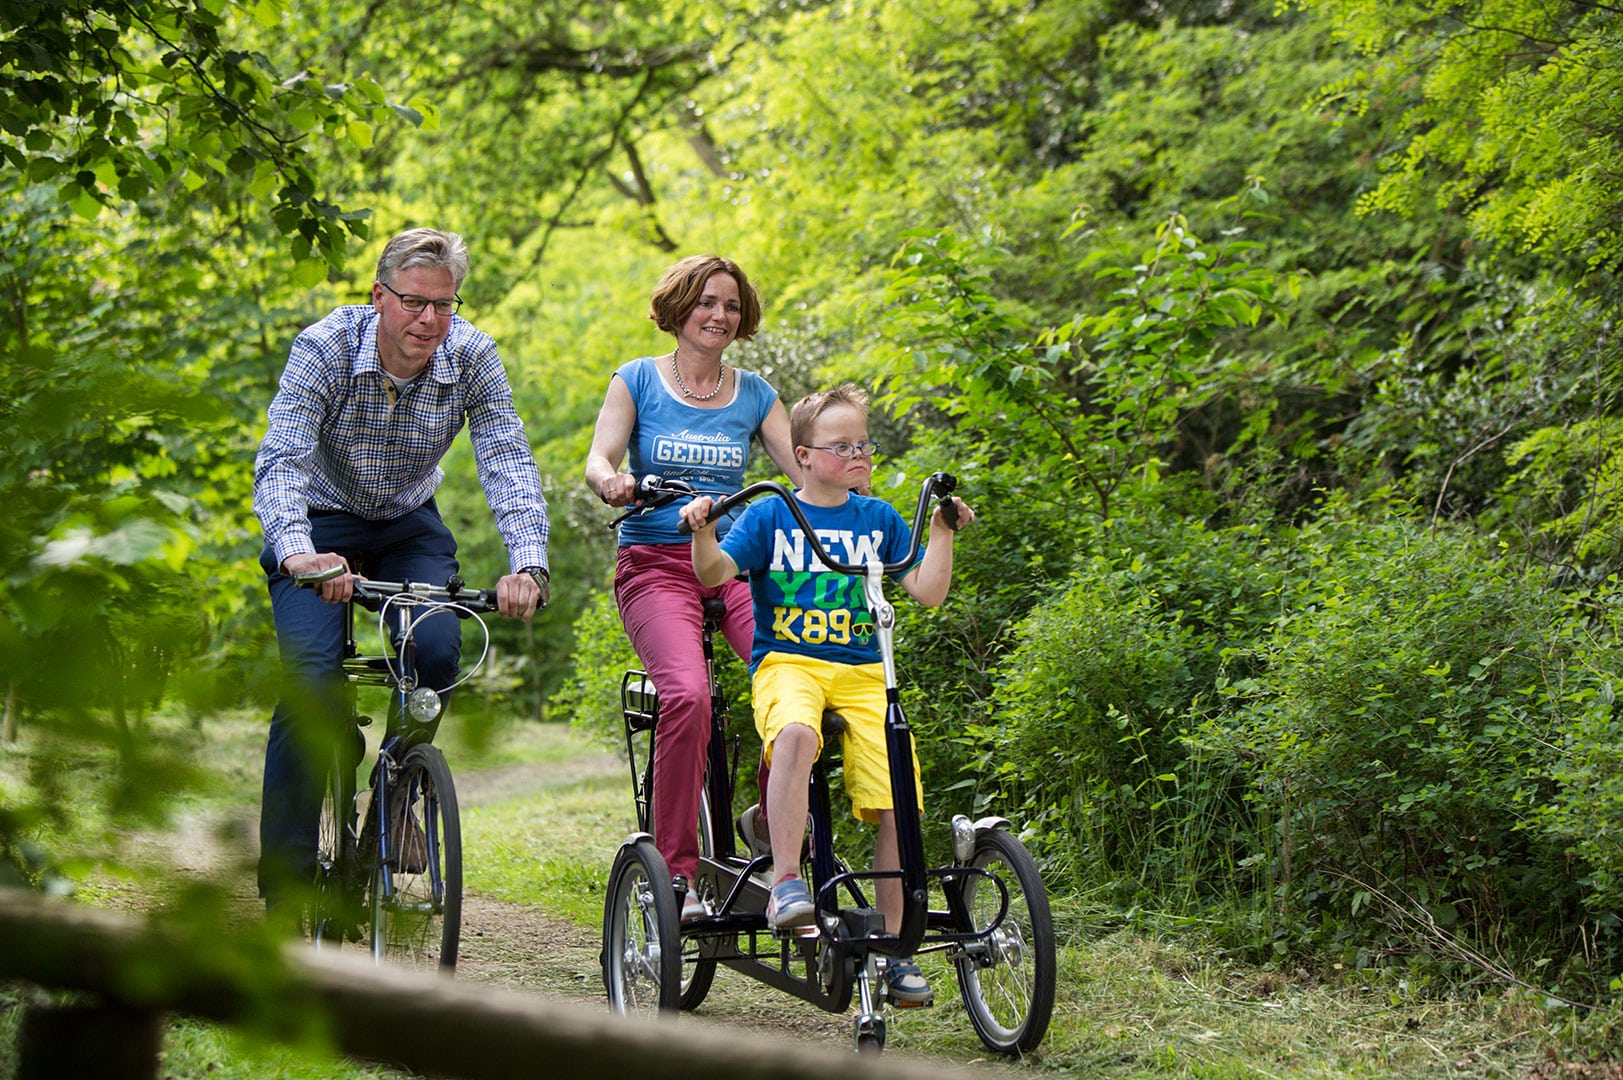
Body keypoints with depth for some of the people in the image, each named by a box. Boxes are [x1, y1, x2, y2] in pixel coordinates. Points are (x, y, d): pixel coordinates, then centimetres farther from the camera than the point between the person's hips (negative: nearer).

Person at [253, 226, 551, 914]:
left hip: (410, 527, 2)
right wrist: (297, 551, -55)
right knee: (313, 687, -19)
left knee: (437, 652, -23)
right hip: (320, 526, -2)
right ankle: (285, 877, -11)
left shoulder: (472, 356, -18)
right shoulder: (323, 348, -26)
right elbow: (281, 462, -35)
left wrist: (528, 563, -43)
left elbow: (507, 463, -25)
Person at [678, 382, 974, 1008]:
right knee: (796, 734, -40)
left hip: (862, 672, 3)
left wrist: (943, 532, -2)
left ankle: (893, 948, 0)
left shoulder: (878, 519, 14)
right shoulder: (771, 515, 6)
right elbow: (713, 573, -7)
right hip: (788, 663, -3)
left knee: (897, 805, -13)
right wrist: (702, 531, -25)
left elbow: (928, 592, 8)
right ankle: (786, 883, -35)